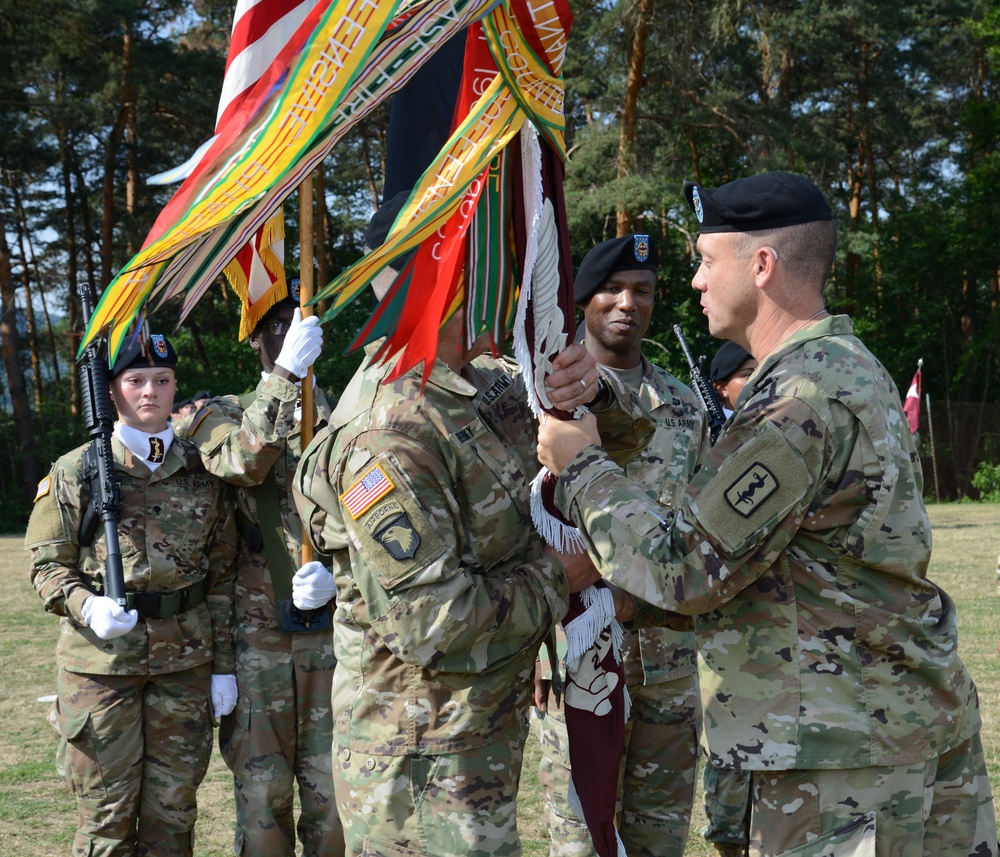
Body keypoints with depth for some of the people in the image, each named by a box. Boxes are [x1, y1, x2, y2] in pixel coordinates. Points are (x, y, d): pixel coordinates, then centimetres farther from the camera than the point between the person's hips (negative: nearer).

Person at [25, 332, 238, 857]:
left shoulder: (202, 474, 8)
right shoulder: (75, 472, 0)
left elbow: (222, 574, 10)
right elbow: (48, 564, 1)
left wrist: (223, 666, 6)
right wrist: (86, 606, -20)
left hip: (185, 660, 3)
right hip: (101, 657, -2)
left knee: (173, 808, 10)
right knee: (107, 812, 3)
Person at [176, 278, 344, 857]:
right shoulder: (223, 416, 5)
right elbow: (241, 462, -20)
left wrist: (336, 571, -15)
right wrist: (285, 376, -29)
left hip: (333, 630, 2)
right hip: (256, 633, -1)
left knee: (331, 790, 5)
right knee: (262, 794, 3)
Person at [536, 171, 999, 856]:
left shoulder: (802, 400, -21)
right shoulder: (850, 366, 12)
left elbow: (685, 573, -19)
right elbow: (741, 541, 17)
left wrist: (583, 465, -8)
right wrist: (602, 561, 12)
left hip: (845, 739, -10)